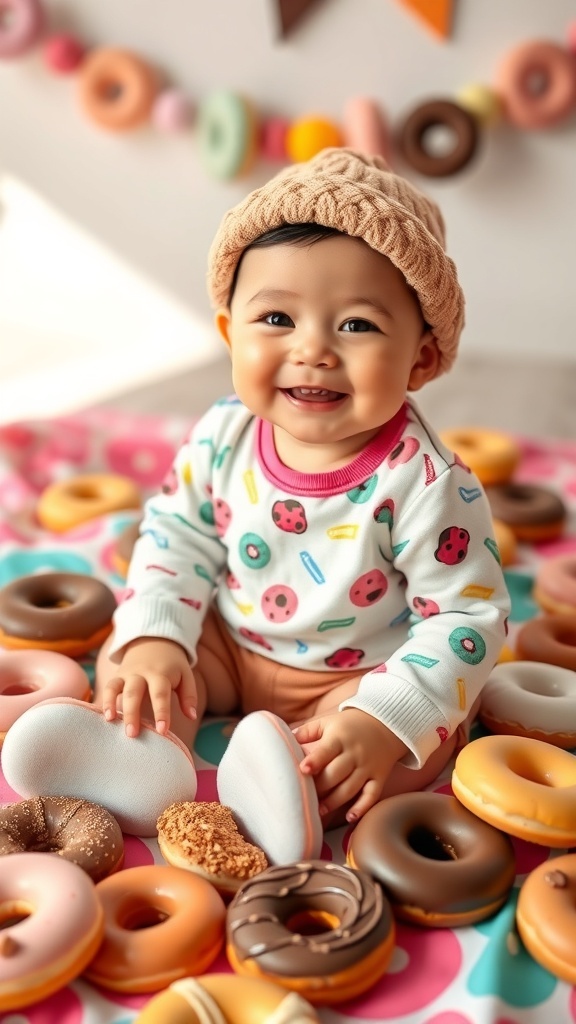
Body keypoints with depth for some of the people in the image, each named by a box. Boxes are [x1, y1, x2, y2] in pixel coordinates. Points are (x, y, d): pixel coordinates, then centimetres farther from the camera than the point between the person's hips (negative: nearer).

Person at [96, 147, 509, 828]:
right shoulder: (224, 436, -13)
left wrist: (384, 720, -32)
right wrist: (154, 639, -15)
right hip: (228, 646, 5)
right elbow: (178, 541, 0)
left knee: (417, 749, -28)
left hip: (357, 675, -4)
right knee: (126, 666, -7)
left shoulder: (423, 482, -27)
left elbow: (470, 616, -23)